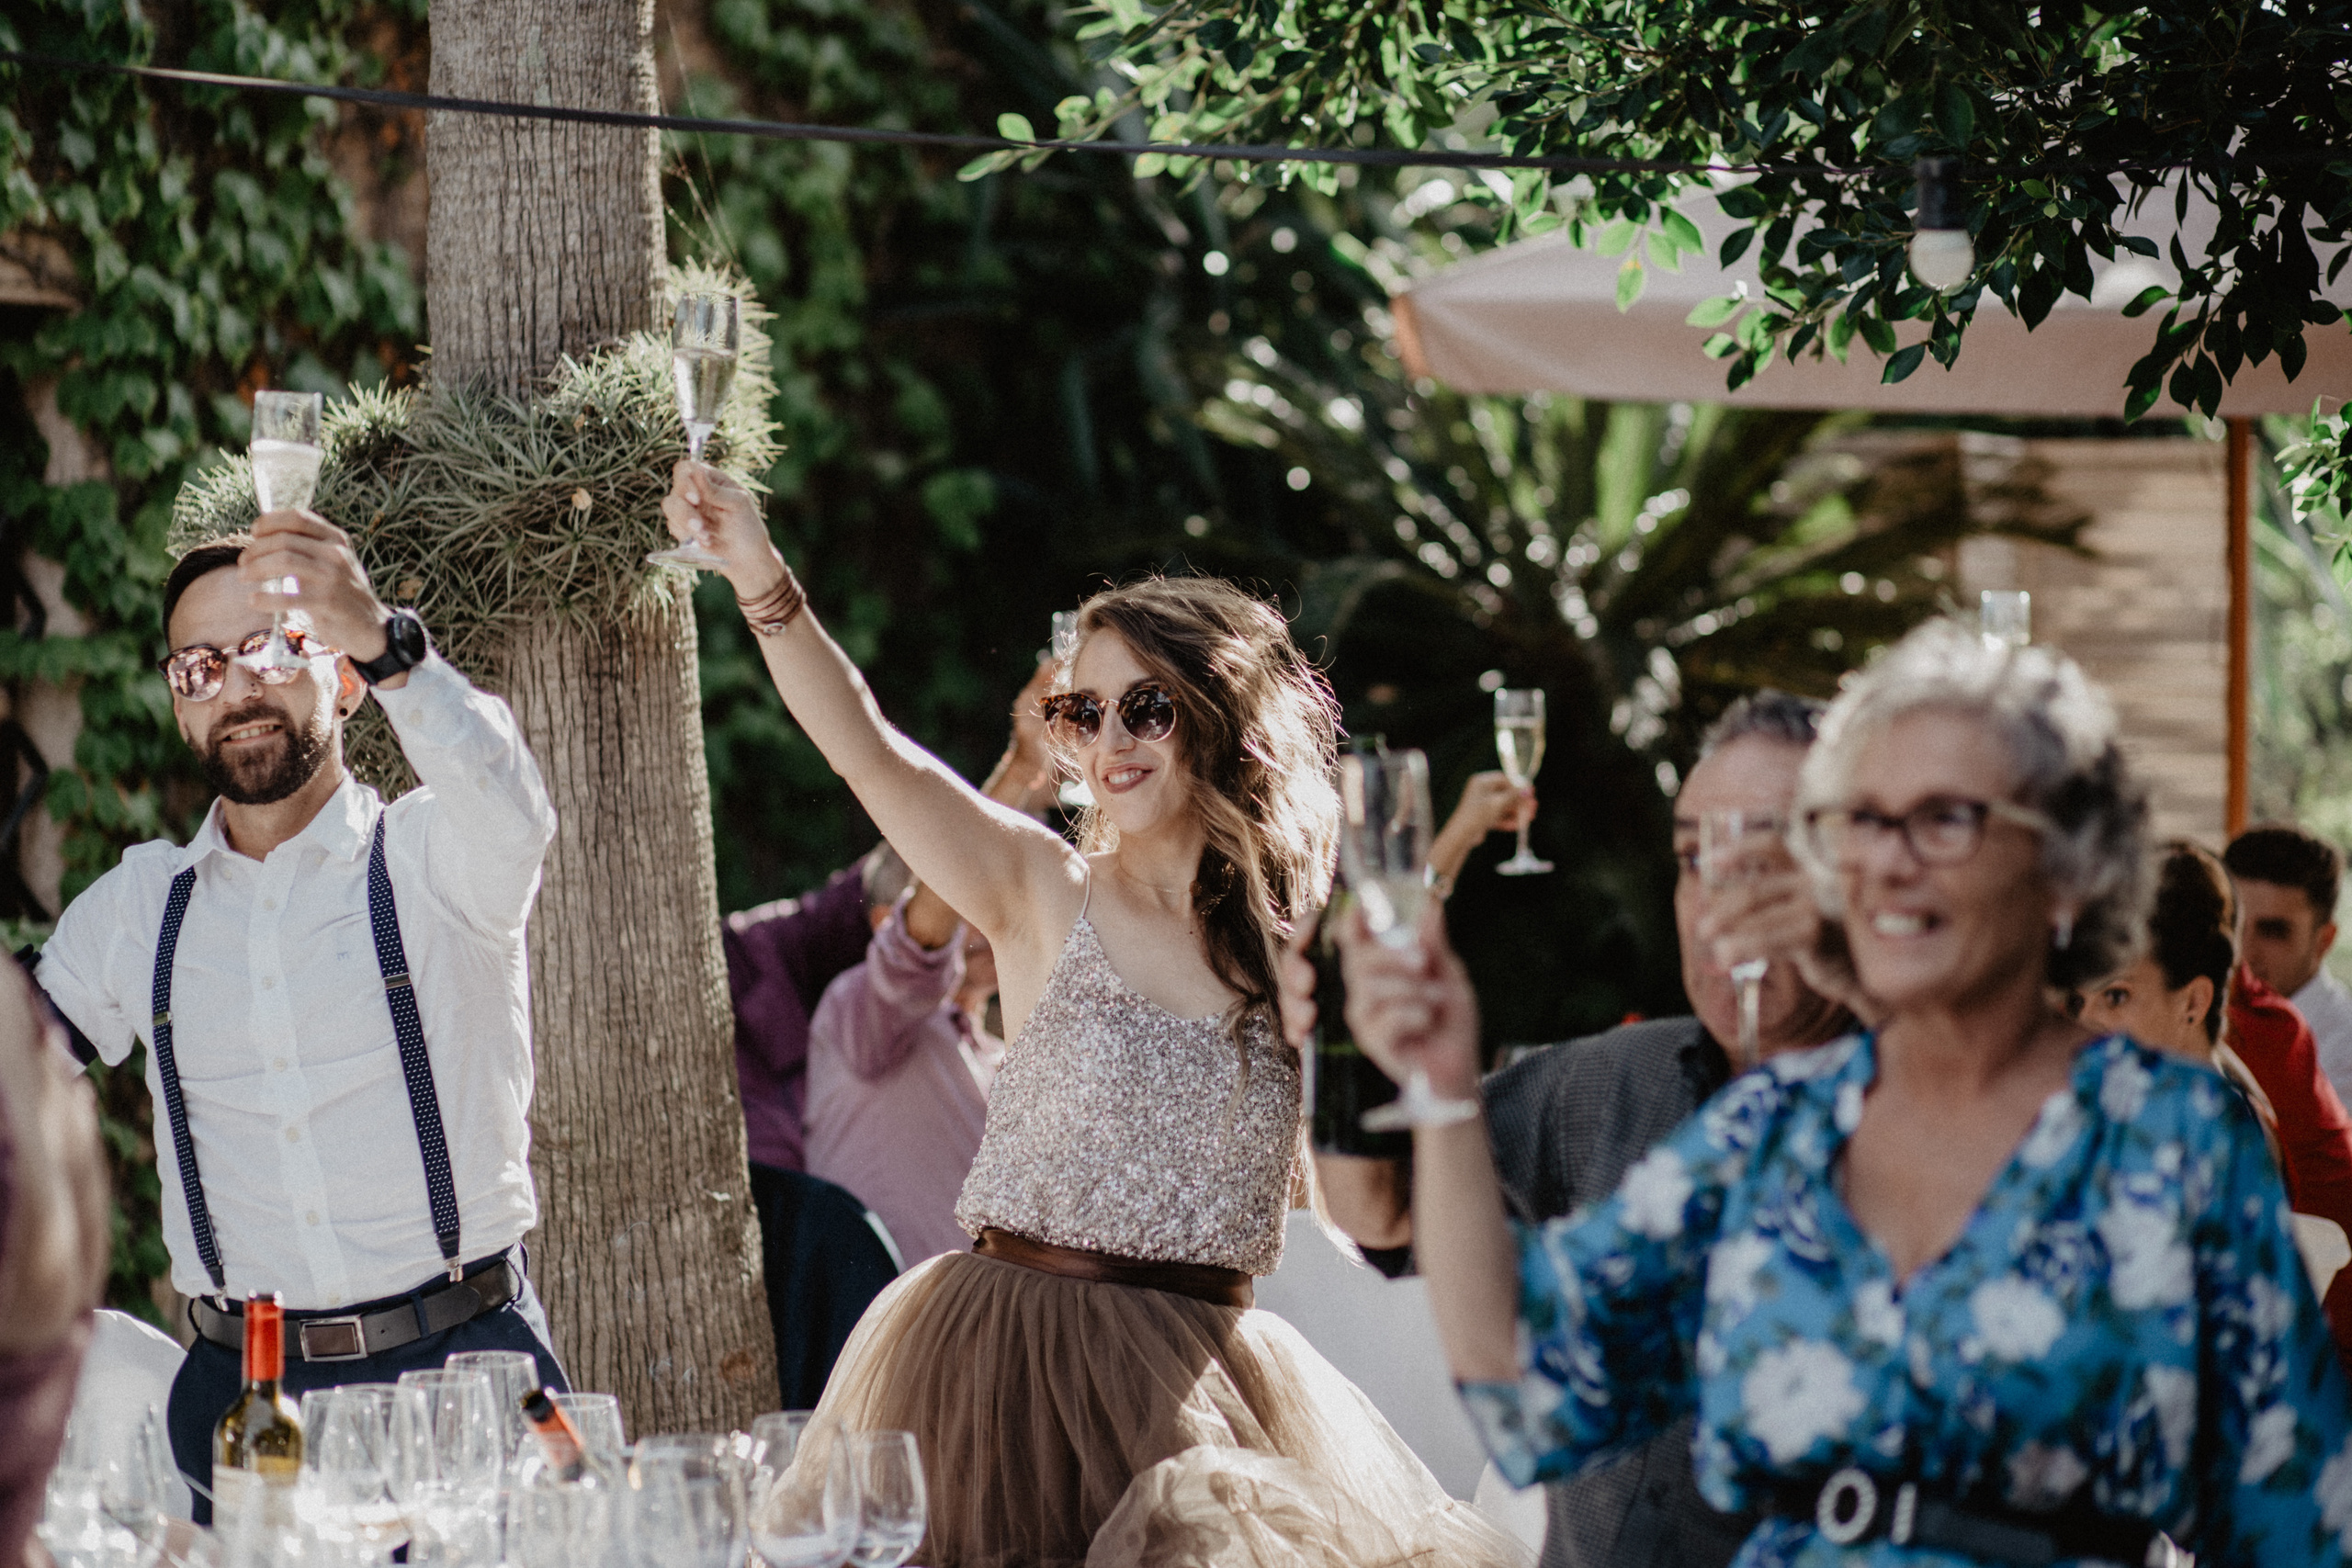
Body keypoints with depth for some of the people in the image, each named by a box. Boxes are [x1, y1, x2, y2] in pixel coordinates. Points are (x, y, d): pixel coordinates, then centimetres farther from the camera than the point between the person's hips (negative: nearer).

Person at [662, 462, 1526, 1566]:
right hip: (1015, 1342, -2)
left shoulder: (1296, 941, 6)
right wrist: (761, 582, -31)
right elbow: (868, 752, -17)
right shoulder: (1046, 894, -1)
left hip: (1191, 1378, 2)